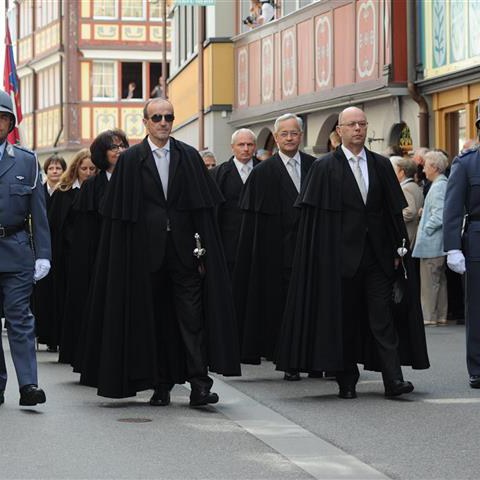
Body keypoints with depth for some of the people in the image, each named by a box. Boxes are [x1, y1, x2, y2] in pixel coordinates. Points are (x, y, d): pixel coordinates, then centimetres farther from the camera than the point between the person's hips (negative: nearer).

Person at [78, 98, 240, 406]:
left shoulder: (189, 157, 7)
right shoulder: (130, 160, 4)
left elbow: (204, 207, 4)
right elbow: (120, 214, 2)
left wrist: (202, 248, -3)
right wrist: (125, 255, -4)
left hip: (184, 249, 0)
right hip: (147, 250, 0)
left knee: (192, 315, -7)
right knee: (154, 319, 6)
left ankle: (199, 384, -9)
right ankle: (160, 386, 13)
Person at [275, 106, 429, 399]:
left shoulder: (381, 165, 10)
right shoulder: (324, 167, 1)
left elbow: (395, 211, 10)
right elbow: (313, 215, -2)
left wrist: (398, 248, 3)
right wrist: (323, 253, -9)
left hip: (377, 254, 2)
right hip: (341, 254, -2)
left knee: (382, 316, -4)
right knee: (343, 318, 4)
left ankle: (394, 380, -9)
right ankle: (347, 382, 12)